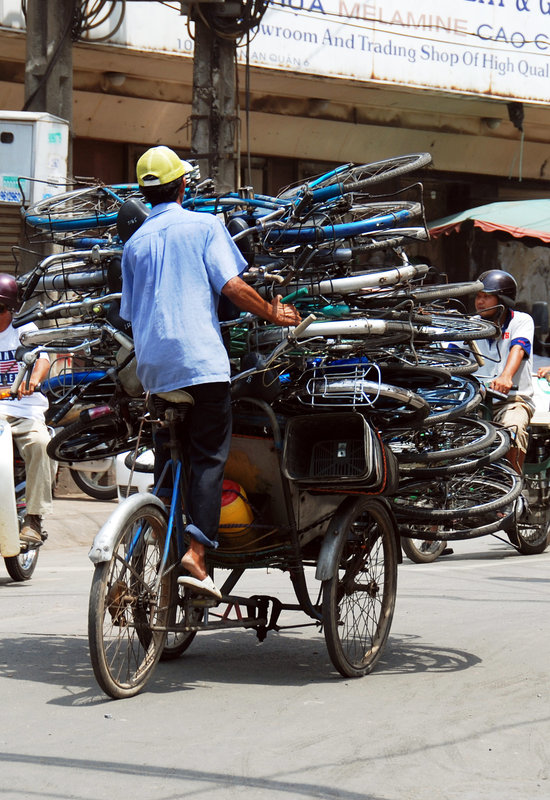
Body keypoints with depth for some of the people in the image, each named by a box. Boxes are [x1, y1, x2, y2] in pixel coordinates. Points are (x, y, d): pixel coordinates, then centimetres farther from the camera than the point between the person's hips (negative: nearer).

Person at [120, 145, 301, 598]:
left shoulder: (136, 242, 17)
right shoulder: (203, 225, 3)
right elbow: (232, 286, -6)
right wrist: (275, 314, 7)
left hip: (153, 368, 5)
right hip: (201, 359, -5)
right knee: (209, 456, -7)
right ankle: (197, 551, -20)